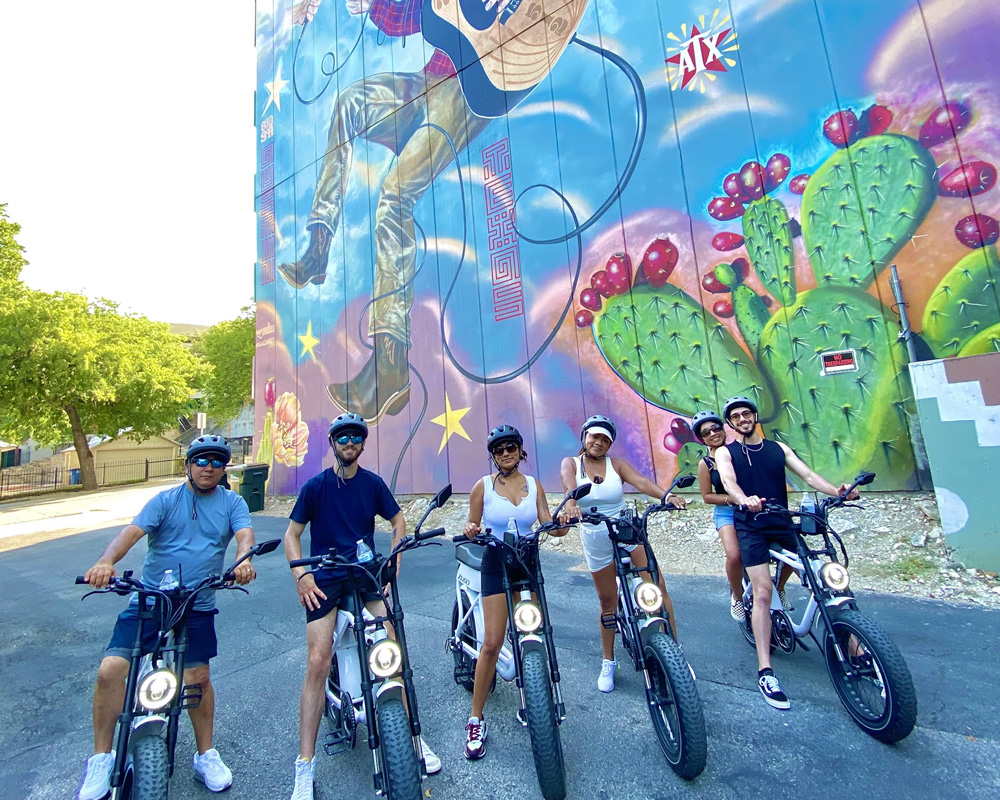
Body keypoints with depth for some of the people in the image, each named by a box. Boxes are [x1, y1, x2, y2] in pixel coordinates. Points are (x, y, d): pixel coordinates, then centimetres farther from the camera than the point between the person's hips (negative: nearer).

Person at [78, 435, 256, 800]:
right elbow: (133, 531, -12)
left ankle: (206, 755, 25)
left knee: (198, 678, 2)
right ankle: (101, 759, 15)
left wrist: (243, 560, -34)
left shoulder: (232, 503, 2)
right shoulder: (165, 500, 2)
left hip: (197, 607, 0)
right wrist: (106, 561, -31)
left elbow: (244, 534, -13)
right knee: (110, 671, -11)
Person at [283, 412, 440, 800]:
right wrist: (300, 574, -10)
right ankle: (305, 768, 6)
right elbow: (292, 534, 4)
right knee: (317, 662, -11)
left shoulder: (373, 483, 3)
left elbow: (398, 521, 13)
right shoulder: (315, 485, -1)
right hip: (324, 579, -1)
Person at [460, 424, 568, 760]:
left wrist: (561, 524, -23)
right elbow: (472, 527, -1)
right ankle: (476, 719, 12)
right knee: (492, 643, -5)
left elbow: (548, 523, -2)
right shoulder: (483, 486, -5)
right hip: (496, 564, -3)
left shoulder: (534, 485, 3)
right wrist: (471, 530, -23)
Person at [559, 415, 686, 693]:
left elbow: (641, 481, -20)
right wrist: (571, 503, -48)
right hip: (595, 540, -1)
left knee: (658, 589, -5)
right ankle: (608, 662, 31)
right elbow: (569, 483, -26)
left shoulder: (616, 464, -3)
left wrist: (667, 495, -39)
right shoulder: (571, 463, -5)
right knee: (608, 602, 10)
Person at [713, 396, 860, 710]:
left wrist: (836, 490, -18)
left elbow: (808, 474, 1)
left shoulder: (778, 448, 12)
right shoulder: (725, 452, 1)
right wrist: (745, 500, -38)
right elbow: (728, 482, -17)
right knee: (762, 593, -11)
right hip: (751, 527, -4)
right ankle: (765, 672, -7)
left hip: (783, 522, 4)